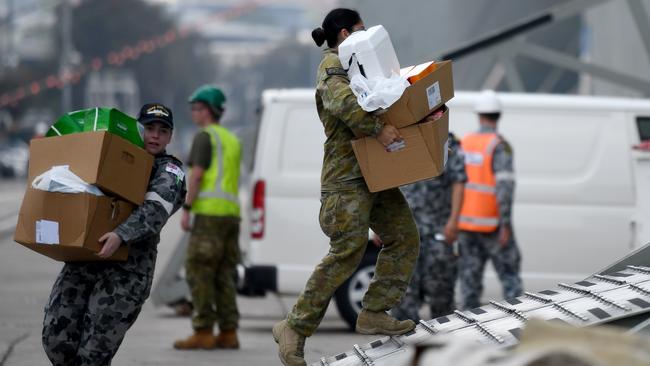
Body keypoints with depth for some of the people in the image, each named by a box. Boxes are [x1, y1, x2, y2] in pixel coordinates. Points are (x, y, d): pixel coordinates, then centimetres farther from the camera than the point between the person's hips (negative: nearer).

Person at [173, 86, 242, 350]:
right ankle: (228, 333, 4)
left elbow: (197, 175, -13)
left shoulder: (204, 137, -5)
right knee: (223, 276, 9)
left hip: (210, 212, -9)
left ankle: (203, 333, -10)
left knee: (199, 272, -7)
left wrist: (186, 209, -12)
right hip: (231, 212, 9)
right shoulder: (232, 140, 23)